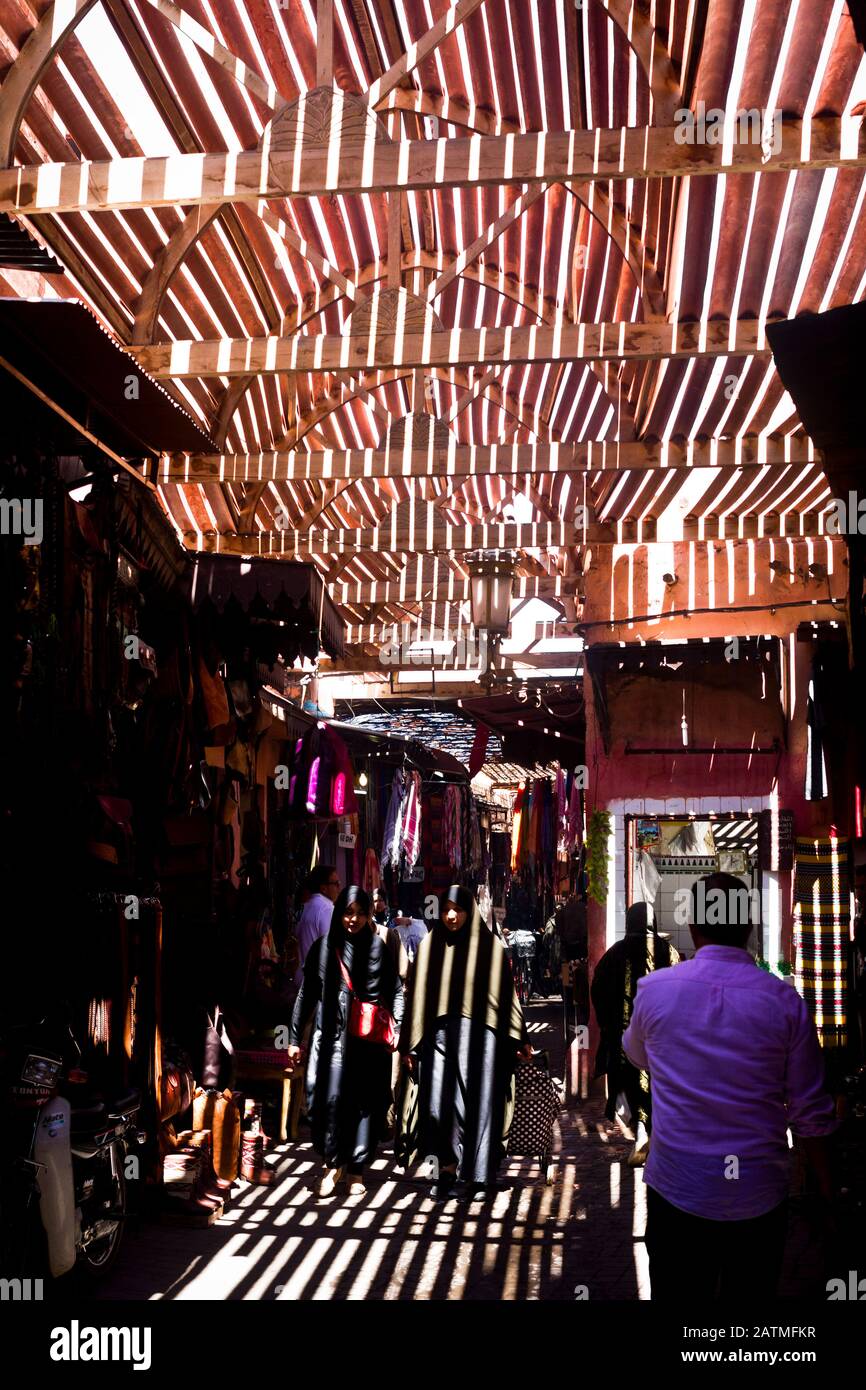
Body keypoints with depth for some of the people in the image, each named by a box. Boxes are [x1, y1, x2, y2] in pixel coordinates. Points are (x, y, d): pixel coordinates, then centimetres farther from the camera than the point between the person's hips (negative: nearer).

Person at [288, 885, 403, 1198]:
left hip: (370, 1040, 0)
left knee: (367, 1102, 2)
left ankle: (356, 1169, 18)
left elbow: (397, 991, 7)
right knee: (328, 1097, -11)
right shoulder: (322, 948, 8)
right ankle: (333, 1163, 11)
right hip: (331, 1036, 0)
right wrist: (295, 1038, 12)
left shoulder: (379, 949, 7)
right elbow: (306, 995, 13)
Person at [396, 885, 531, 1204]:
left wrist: (519, 1039, 2)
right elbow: (417, 996, 8)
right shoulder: (429, 946, 7)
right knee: (437, 1103, -5)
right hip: (438, 1035, 2)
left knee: (478, 1104, 1)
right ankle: (448, 1167, 16)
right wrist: (409, 1044, 7)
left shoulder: (489, 946, 2)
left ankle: (477, 1177, 16)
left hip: (478, 1036, -2)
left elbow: (506, 993, 4)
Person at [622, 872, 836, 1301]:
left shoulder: (654, 989, -6)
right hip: (759, 1197, 0)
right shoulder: (784, 1001, -9)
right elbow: (812, 1112, -5)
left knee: (676, 1291, 14)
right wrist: (826, 1189, 9)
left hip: (676, 1190, 0)